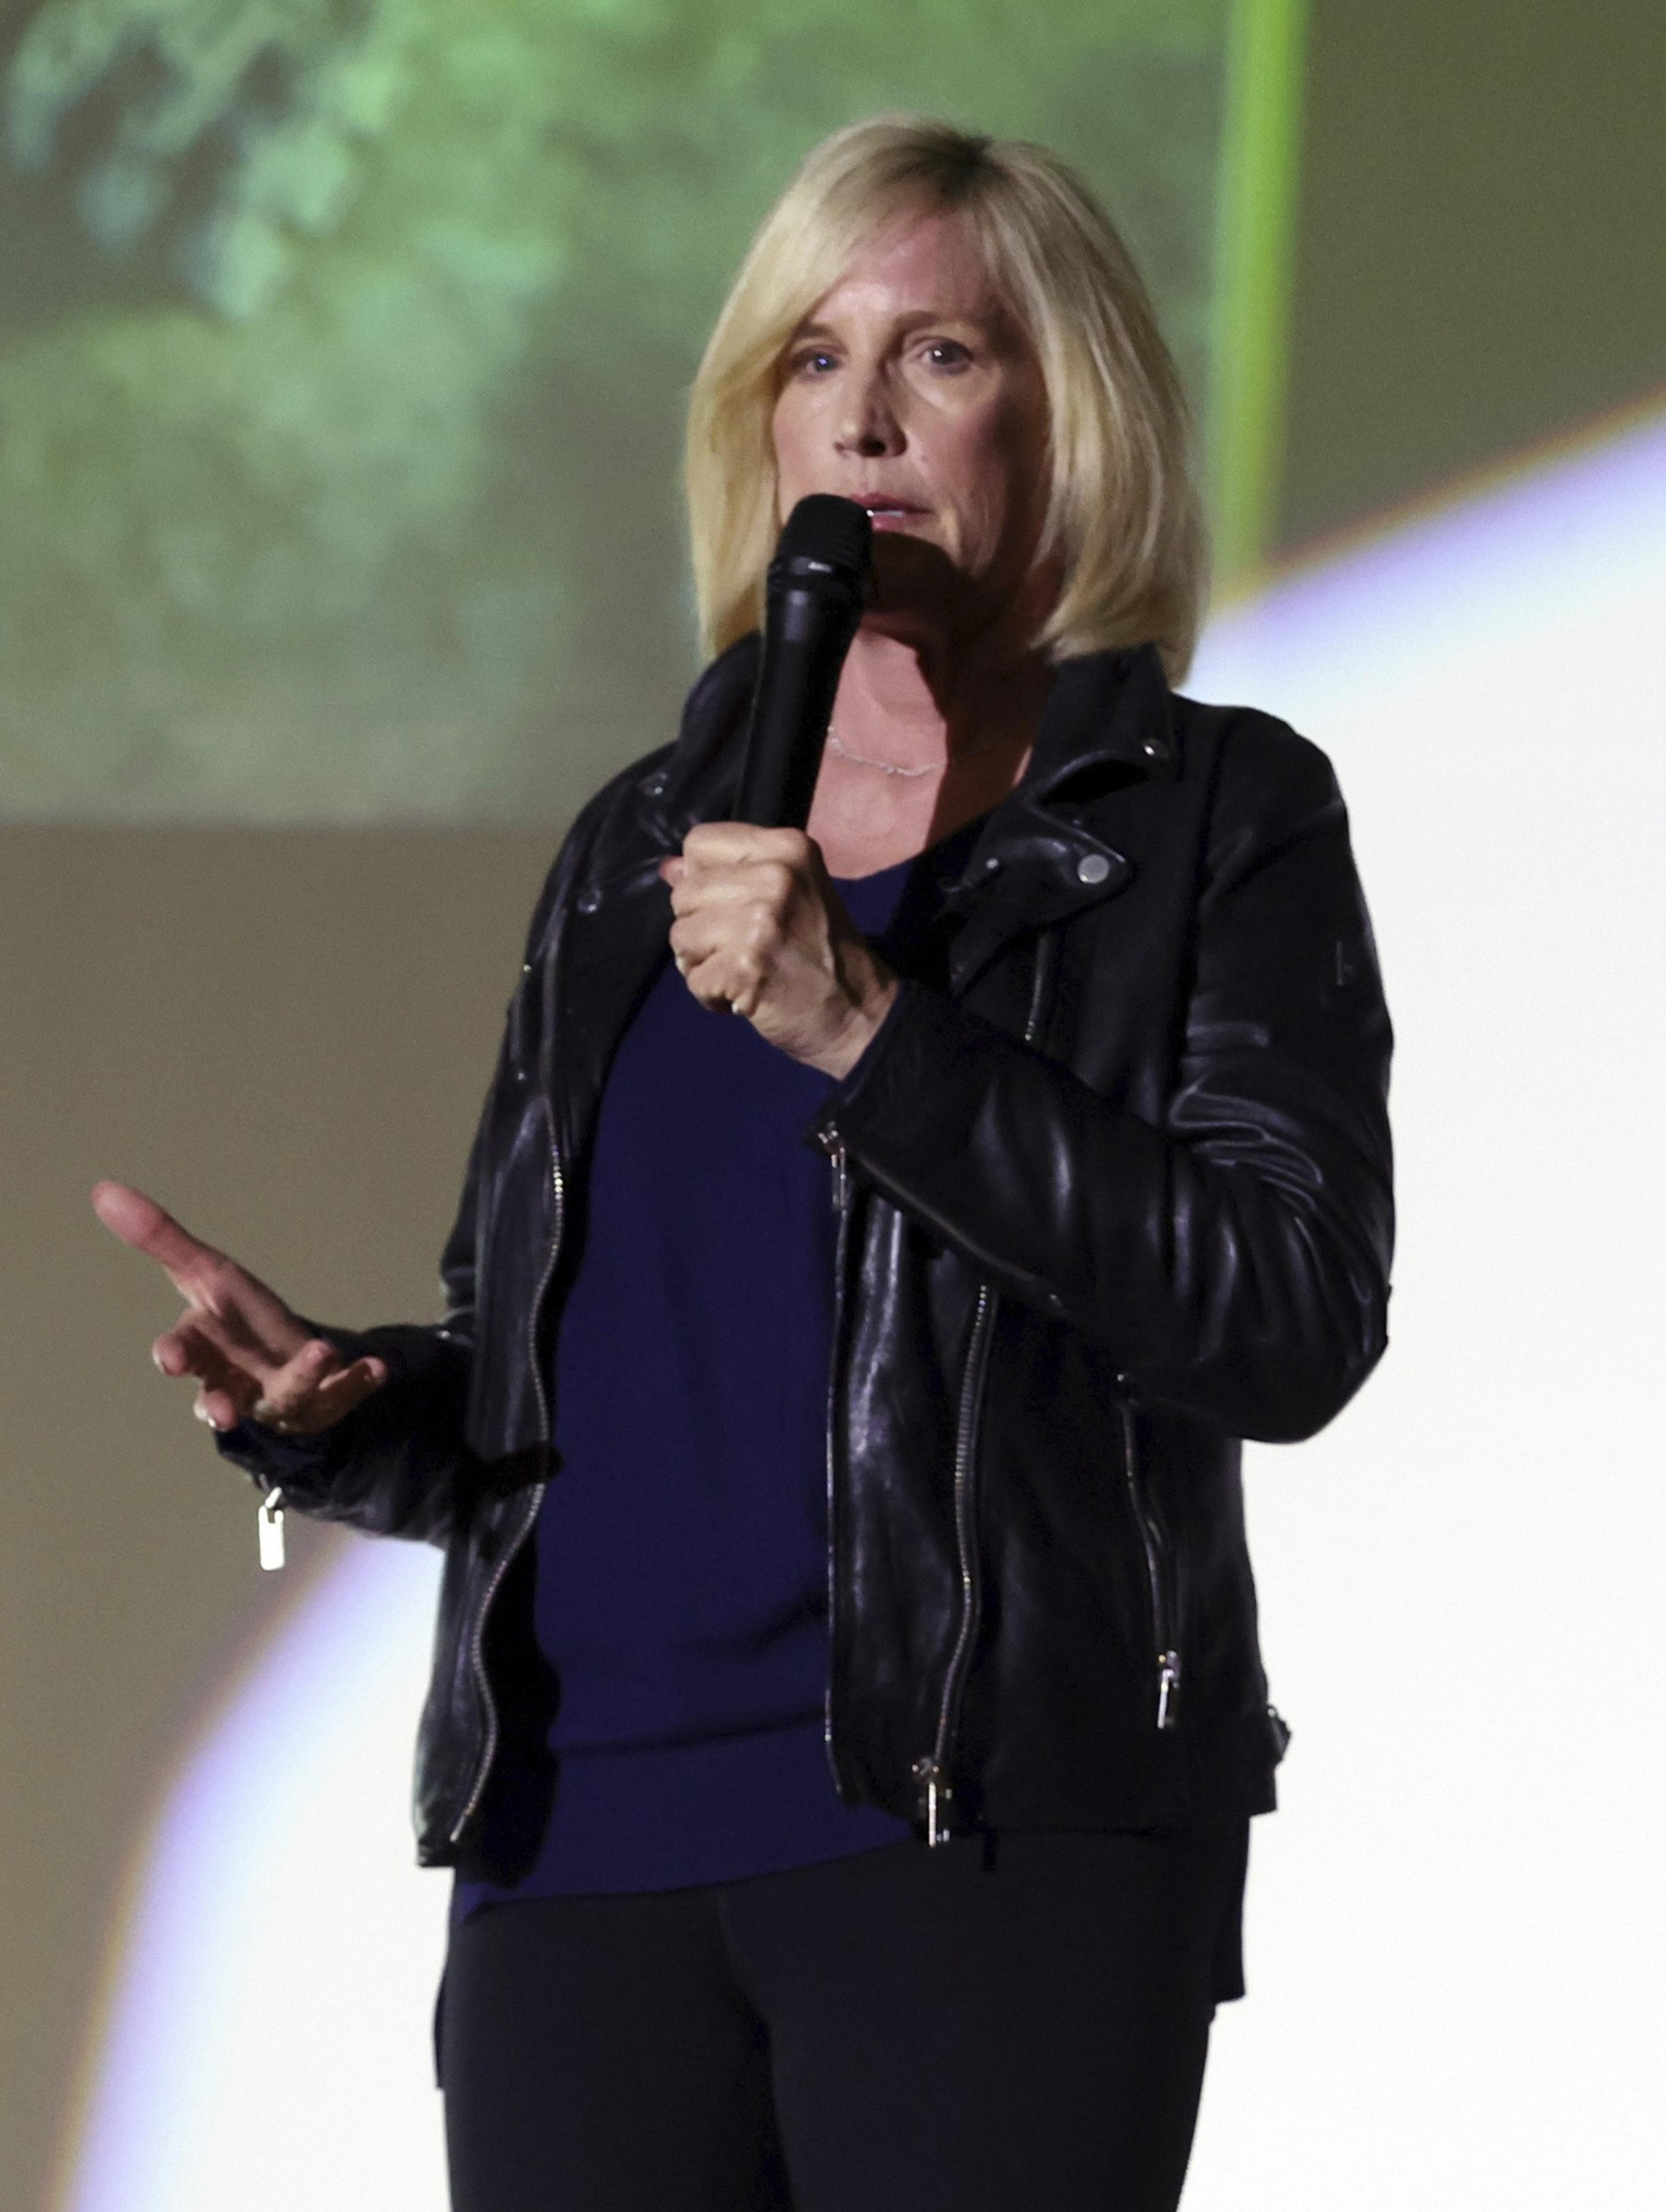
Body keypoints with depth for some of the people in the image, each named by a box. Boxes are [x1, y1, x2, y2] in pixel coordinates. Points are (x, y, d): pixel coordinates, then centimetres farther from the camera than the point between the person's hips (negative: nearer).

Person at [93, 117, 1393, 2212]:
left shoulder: (1212, 823, 3)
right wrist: (335, 1408, -1)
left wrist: (864, 1030, -16)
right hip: (581, 1834, 5)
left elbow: (1295, 1321, -11)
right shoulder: (634, 854, 18)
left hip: (988, 1835, -4)